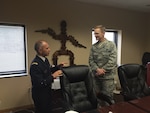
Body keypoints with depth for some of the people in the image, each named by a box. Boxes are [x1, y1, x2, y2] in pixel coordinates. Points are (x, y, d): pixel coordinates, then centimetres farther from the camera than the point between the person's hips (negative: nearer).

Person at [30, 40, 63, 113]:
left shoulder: (45, 59, 0)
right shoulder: (35, 65, -27)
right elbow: (39, 83, -29)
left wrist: (58, 67, 3)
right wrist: (53, 76, -30)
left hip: (47, 91, 8)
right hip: (40, 94, -8)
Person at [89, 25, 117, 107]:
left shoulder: (111, 45, -4)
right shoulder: (93, 46, 6)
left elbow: (112, 60, -12)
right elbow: (91, 60, 2)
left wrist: (103, 70, -15)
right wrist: (97, 69, -13)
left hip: (107, 76, -4)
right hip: (96, 76, 4)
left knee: (107, 97, 3)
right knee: (98, 96, 14)